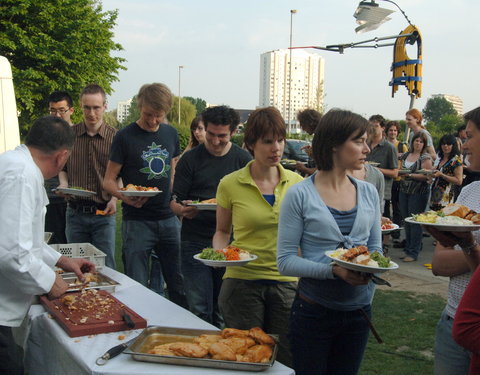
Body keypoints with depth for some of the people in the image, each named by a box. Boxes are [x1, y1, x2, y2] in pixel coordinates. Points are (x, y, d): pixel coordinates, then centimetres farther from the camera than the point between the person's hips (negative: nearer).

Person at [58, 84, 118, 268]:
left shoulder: (114, 137, -3)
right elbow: (62, 167, 15)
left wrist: (115, 198, -13)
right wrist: (63, 184, -4)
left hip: (104, 213, -2)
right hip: (75, 212, 2)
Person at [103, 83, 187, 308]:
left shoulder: (171, 133, 8)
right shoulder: (125, 137, -6)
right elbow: (108, 181, -5)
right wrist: (125, 197, -25)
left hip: (169, 219, 4)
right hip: (137, 221, -4)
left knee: (179, 284, 10)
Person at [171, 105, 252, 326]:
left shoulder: (243, 159, 5)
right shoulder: (190, 159, 2)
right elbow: (174, 202, 2)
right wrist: (183, 210, -21)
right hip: (195, 243, -1)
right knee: (199, 310, 1)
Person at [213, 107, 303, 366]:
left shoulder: (296, 182, 2)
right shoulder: (230, 184, -5)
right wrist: (219, 252, -10)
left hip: (287, 282, 2)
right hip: (242, 281, -2)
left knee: (286, 359, 9)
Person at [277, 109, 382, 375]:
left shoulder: (368, 193, 3)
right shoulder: (299, 195, -12)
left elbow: (376, 247, 11)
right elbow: (285, 261, -14)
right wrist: (334, 270, -26)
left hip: (358, 310, 5)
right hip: (313, 311, -4)